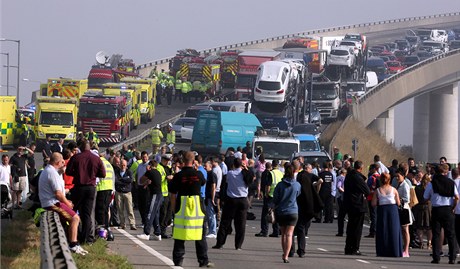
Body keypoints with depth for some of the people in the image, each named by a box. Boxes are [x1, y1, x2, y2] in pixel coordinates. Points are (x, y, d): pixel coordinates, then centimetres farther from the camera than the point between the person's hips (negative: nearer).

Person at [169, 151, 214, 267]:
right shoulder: (198, 174, -3)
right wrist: (196, 169, 24)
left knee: (180, 237, 4)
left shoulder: (178, 176, -5)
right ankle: (203, 261, 10)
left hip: (181, 206, 0)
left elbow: (173, 194, -2)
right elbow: (203, 182, 20)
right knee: (201, 235, 8)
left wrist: (174, 208, 7)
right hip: (197, 206, 1)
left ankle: (178, 260, 4)